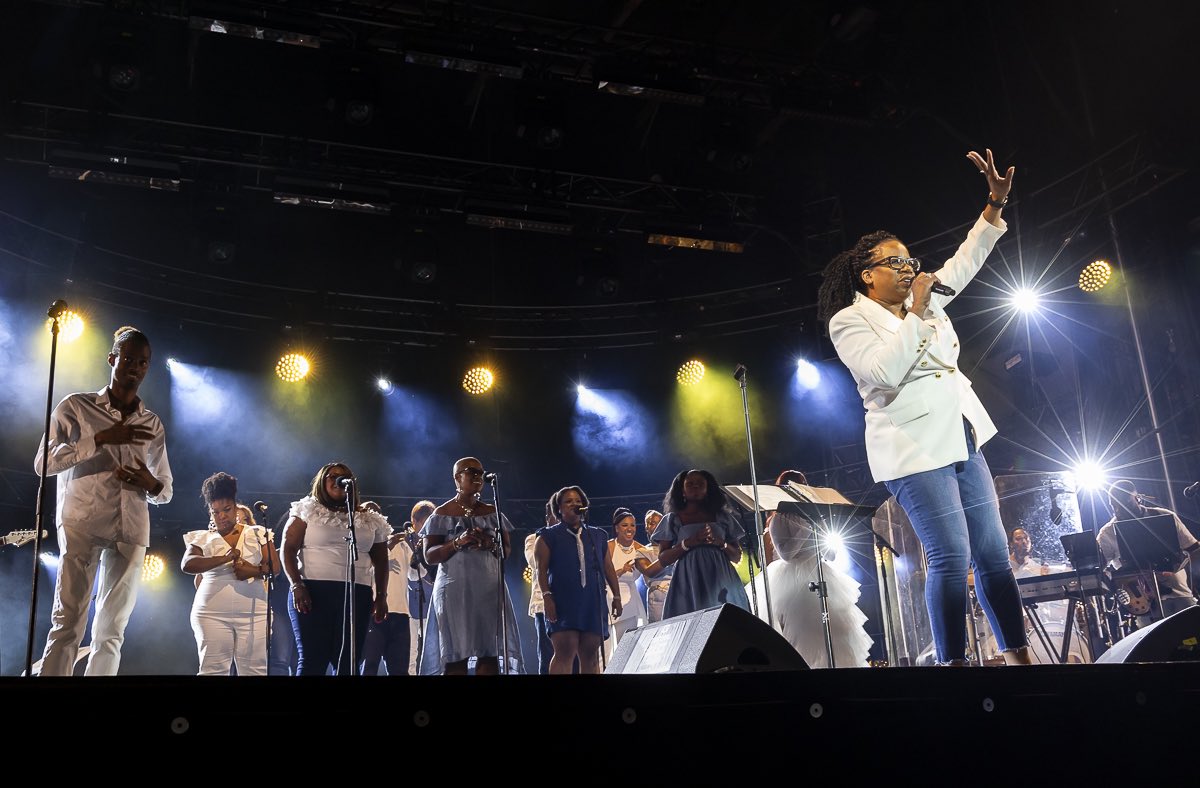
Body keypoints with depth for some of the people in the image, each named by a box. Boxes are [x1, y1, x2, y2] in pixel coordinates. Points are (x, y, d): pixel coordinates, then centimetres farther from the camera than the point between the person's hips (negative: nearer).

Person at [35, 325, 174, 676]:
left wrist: (151, 484, -5)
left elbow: (165, 490, 20)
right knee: (68, 623, -12)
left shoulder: (152, 424, 16)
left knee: (112, 631, 0)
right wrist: (100, 439, -13)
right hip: (81, 524, -3)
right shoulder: (76, 406, 7)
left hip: (131, 532, 3)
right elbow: (44, 462, -3)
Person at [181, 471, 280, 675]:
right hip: (212, 614, 0)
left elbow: (274, 567, 3)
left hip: (253, 613, 0)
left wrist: (254, 570, -18)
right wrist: (223, 559, -19)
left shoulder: (258, 534, 12)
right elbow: (187, 565, -7)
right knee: (212, 670, -4)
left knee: (255, 669, -5)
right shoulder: (202, 538, 11)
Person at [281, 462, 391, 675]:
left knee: (347, 662, 1)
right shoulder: (307, 511, 7)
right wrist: (296, 586, -11)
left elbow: (380, 561, 17)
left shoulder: (371, 521, 16)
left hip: (357, 595, 3)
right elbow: (288, 549, 1)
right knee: (312, 660, -8)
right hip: (314, 591, -3)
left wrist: (381, 596, 6)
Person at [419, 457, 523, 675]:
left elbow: (507, 551, 12)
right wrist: (457, 543, -16)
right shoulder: (442, 514, 4)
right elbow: (429, 555, -1)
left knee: (489, 651, -5)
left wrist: (491, 544, -10)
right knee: (456, 653, -6)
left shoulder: (492, 512, 13)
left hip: (490, 588, 3)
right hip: (455, 589, -3)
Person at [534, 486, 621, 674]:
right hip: (563, 601, -4)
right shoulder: (549, 536, 8)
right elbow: (541, 569, -1)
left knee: (590, 655, 2)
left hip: (593, 602, 4)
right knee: (565, 652, -15)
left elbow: (608, 568, 19)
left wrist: (616, 596, 14)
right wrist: (546, 596, -13)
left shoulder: (597, 536, 20)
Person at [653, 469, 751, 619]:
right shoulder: (672, 519, 12)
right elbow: (663, 559, 4)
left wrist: (721, 543, -5)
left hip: (721, 584, 2)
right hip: (689, 585, -1)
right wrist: (688, 543, -9)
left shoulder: (723, 517, 16)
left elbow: (737, 557, 14)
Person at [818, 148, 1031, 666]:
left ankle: (1018, 654, 11)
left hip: (962, 441, 8)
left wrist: (996, 203, 9)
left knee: (993, 551, 6)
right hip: (914, 449, -8)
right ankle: (952, 662, -8)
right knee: (951, 559, -14)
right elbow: (885, 372, -21)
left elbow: (964, 263, 18)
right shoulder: (849, 321, -6)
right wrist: (917, 314, -18)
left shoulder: (925, 301, 17)